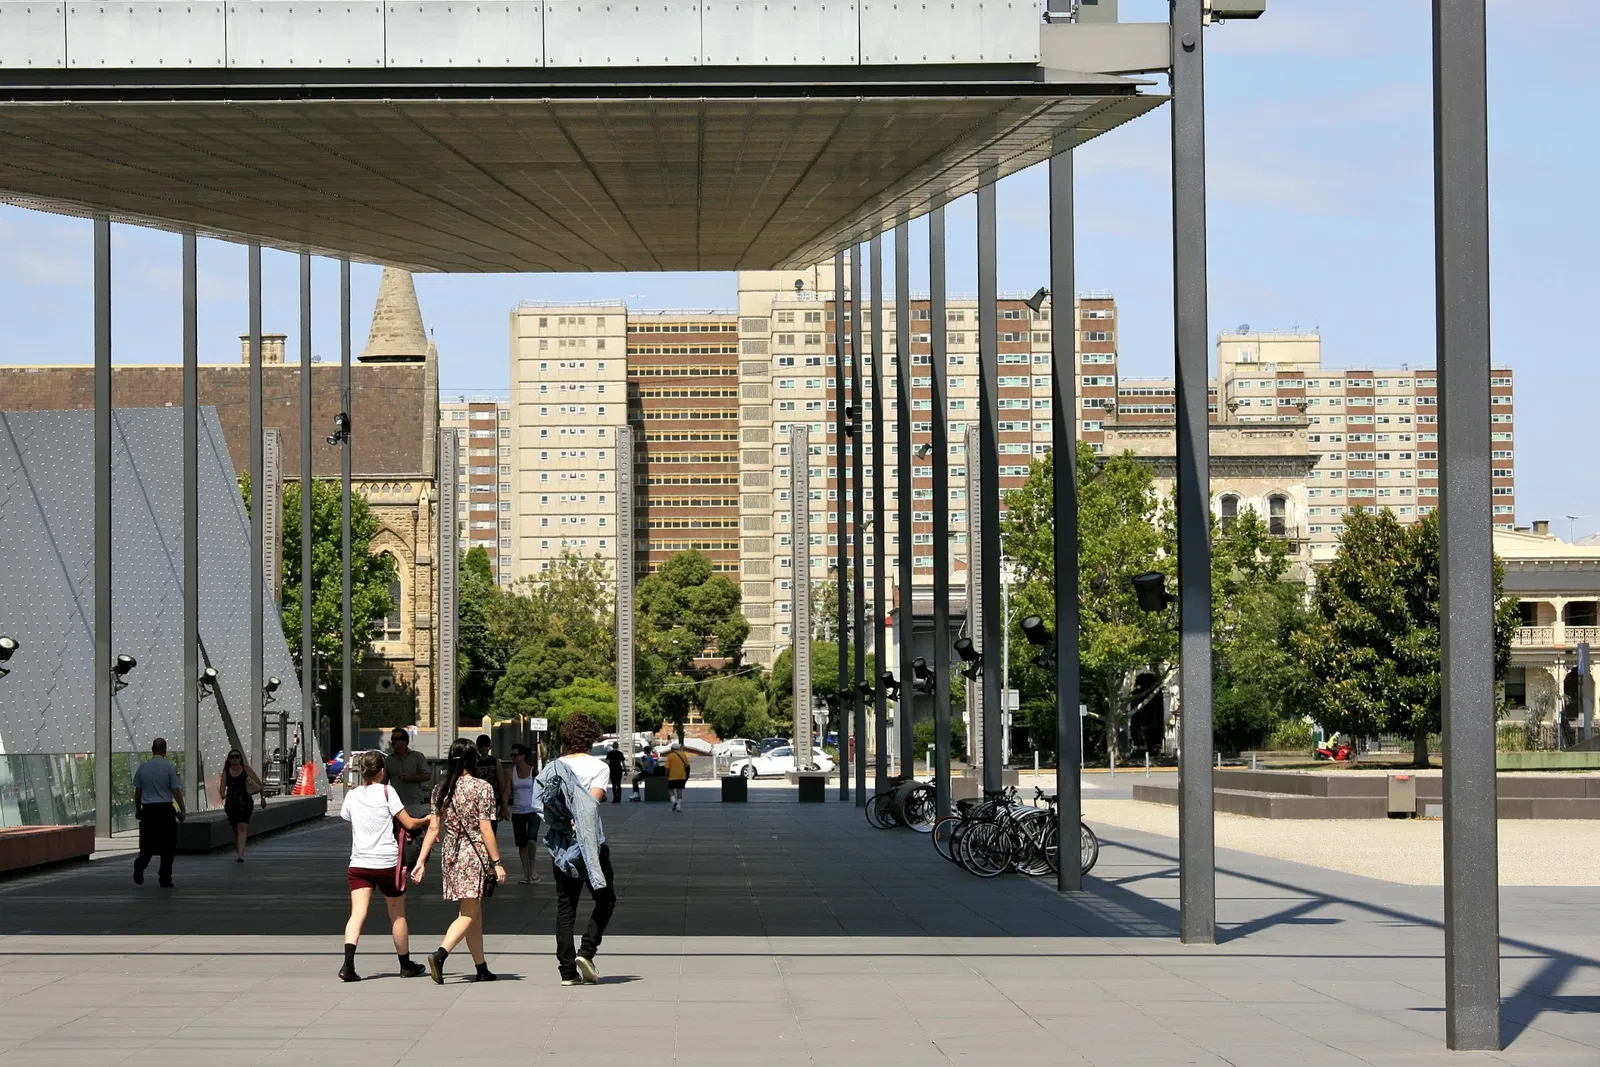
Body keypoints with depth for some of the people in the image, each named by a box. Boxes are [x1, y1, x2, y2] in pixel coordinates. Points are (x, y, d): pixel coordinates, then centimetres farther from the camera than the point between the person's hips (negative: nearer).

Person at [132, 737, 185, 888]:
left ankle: (139, 866, -13)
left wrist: (137, 810, 19)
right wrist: (181, 810, 1)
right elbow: (176, 791, -7)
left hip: (147, 810, 3)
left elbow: (137, 791, 8)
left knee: (148, 843, 13)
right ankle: (165, 879, 5)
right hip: (165, 810, -3)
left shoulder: (142, 767, 4)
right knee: (167, 846, 6)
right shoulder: (169, 768, -6)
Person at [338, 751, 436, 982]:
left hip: (358, 863, 2)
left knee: (358, 912, -8)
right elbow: (409, 823, -4)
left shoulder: (351, 796, 7)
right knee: (397, 915, 14)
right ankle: (406, 965, 27)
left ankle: (348, 964, -28)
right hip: (387, 862, -2)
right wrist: (428, 820, 14)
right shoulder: (386, 791, -4)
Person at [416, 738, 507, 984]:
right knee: (468, 915, -6)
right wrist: (497, 862, -8)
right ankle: (439, 955, -27)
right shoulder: (482, 788, -10)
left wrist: (421, 860, 8)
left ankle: (482, 969, 19)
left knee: (473, 913, 14)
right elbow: (485, 829, -12)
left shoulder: (442, 789, 5)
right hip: (475, 853, -6)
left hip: (451, 853, 6)